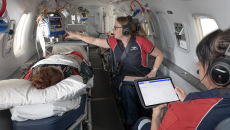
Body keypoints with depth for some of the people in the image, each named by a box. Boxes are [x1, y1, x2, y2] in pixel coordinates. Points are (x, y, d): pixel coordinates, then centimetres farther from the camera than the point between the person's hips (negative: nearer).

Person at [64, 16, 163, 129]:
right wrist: (76, 35, 18)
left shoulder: (141, 41, -11)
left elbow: (159, 55, 0)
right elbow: (94, 41, 12)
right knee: (127, 89, -32)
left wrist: (153, 71, -11)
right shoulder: (114, 42, 3)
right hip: (123, 77, 2)